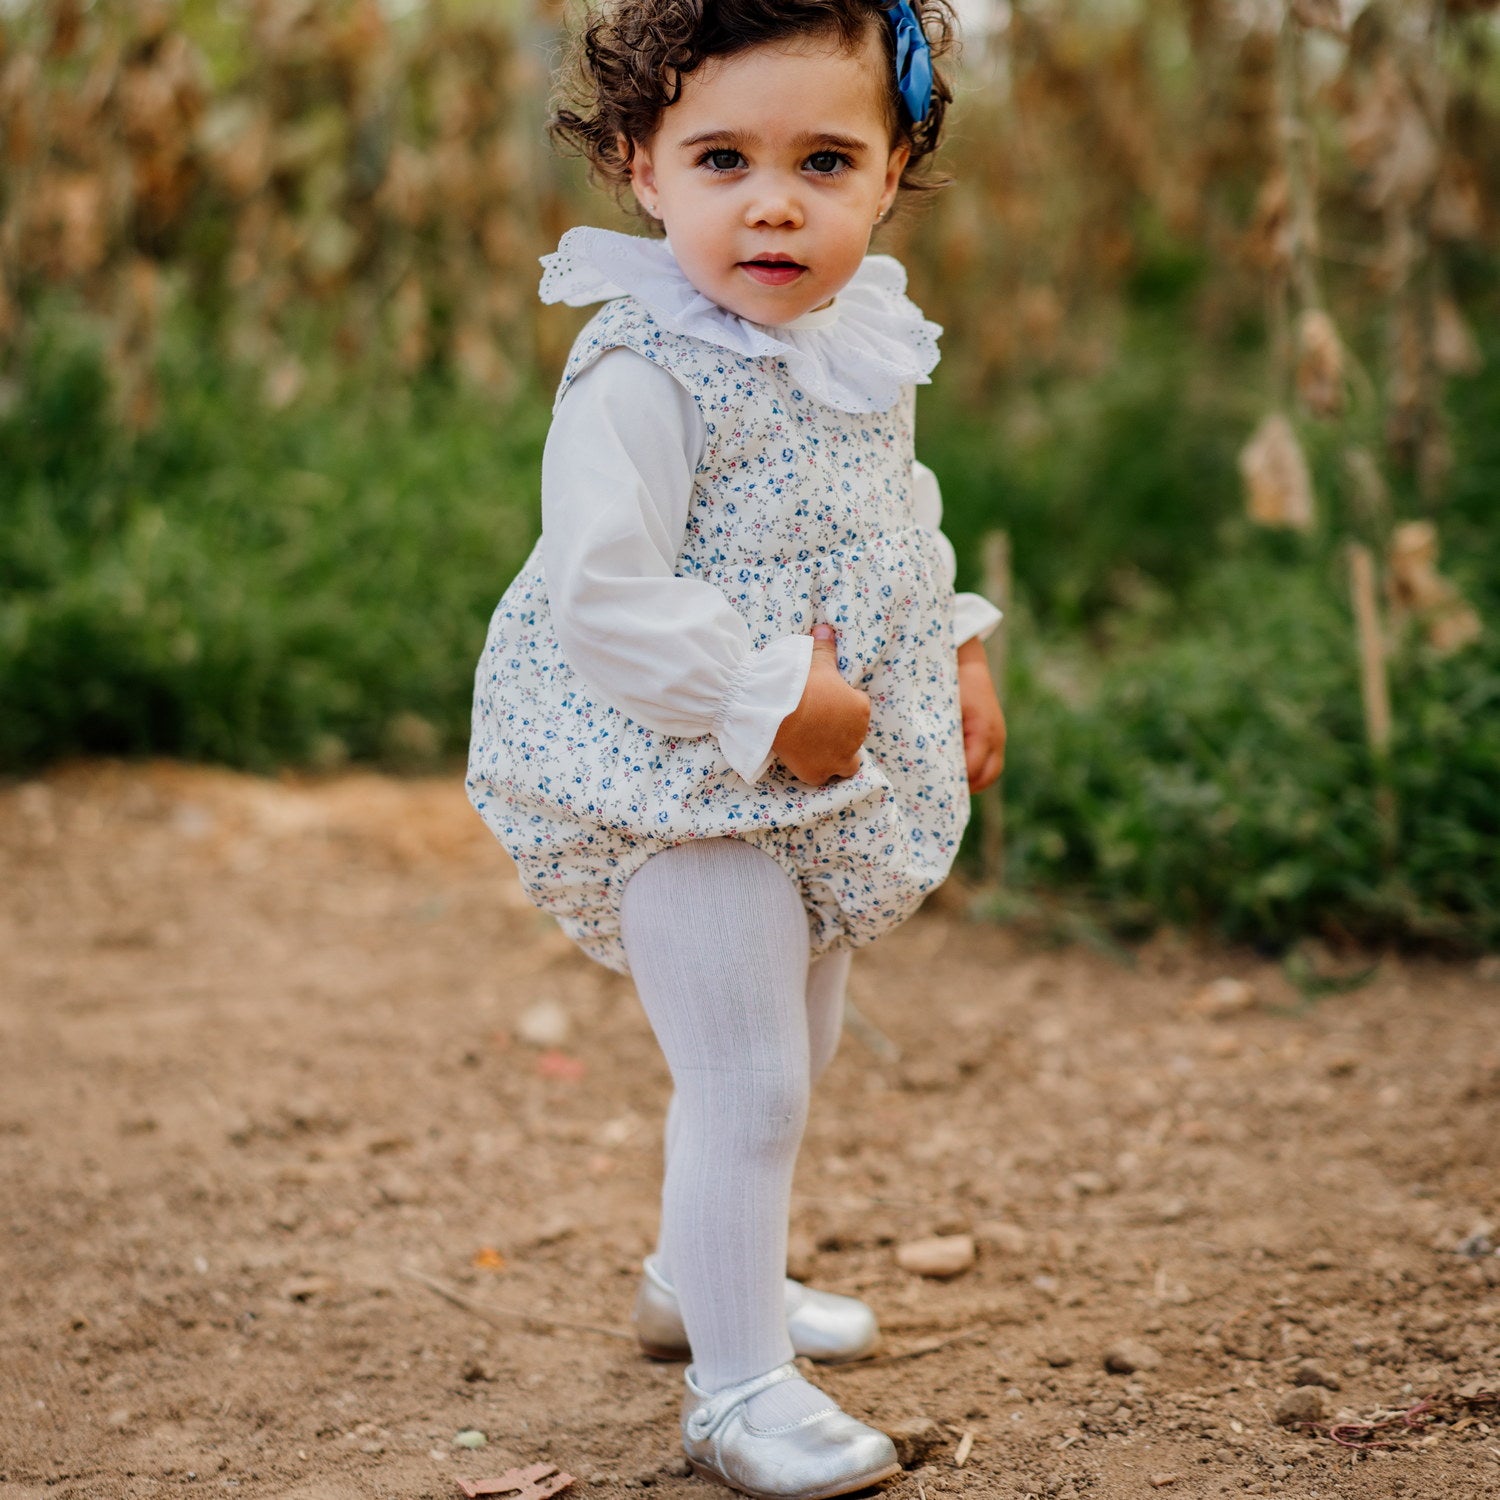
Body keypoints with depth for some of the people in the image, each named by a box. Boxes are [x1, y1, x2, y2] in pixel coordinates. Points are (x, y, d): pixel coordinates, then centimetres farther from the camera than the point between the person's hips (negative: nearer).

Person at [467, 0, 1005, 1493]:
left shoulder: (863, 339, 3)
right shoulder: (642, 373, -24)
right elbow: (602, 601, -29)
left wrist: (957, 647, 11)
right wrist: (774, 710, -28)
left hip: (825, 784, 9)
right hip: (687, 792, -9)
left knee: (793, 1046, 25)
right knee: (746, 1083, -5)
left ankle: (705, 1274, 47)